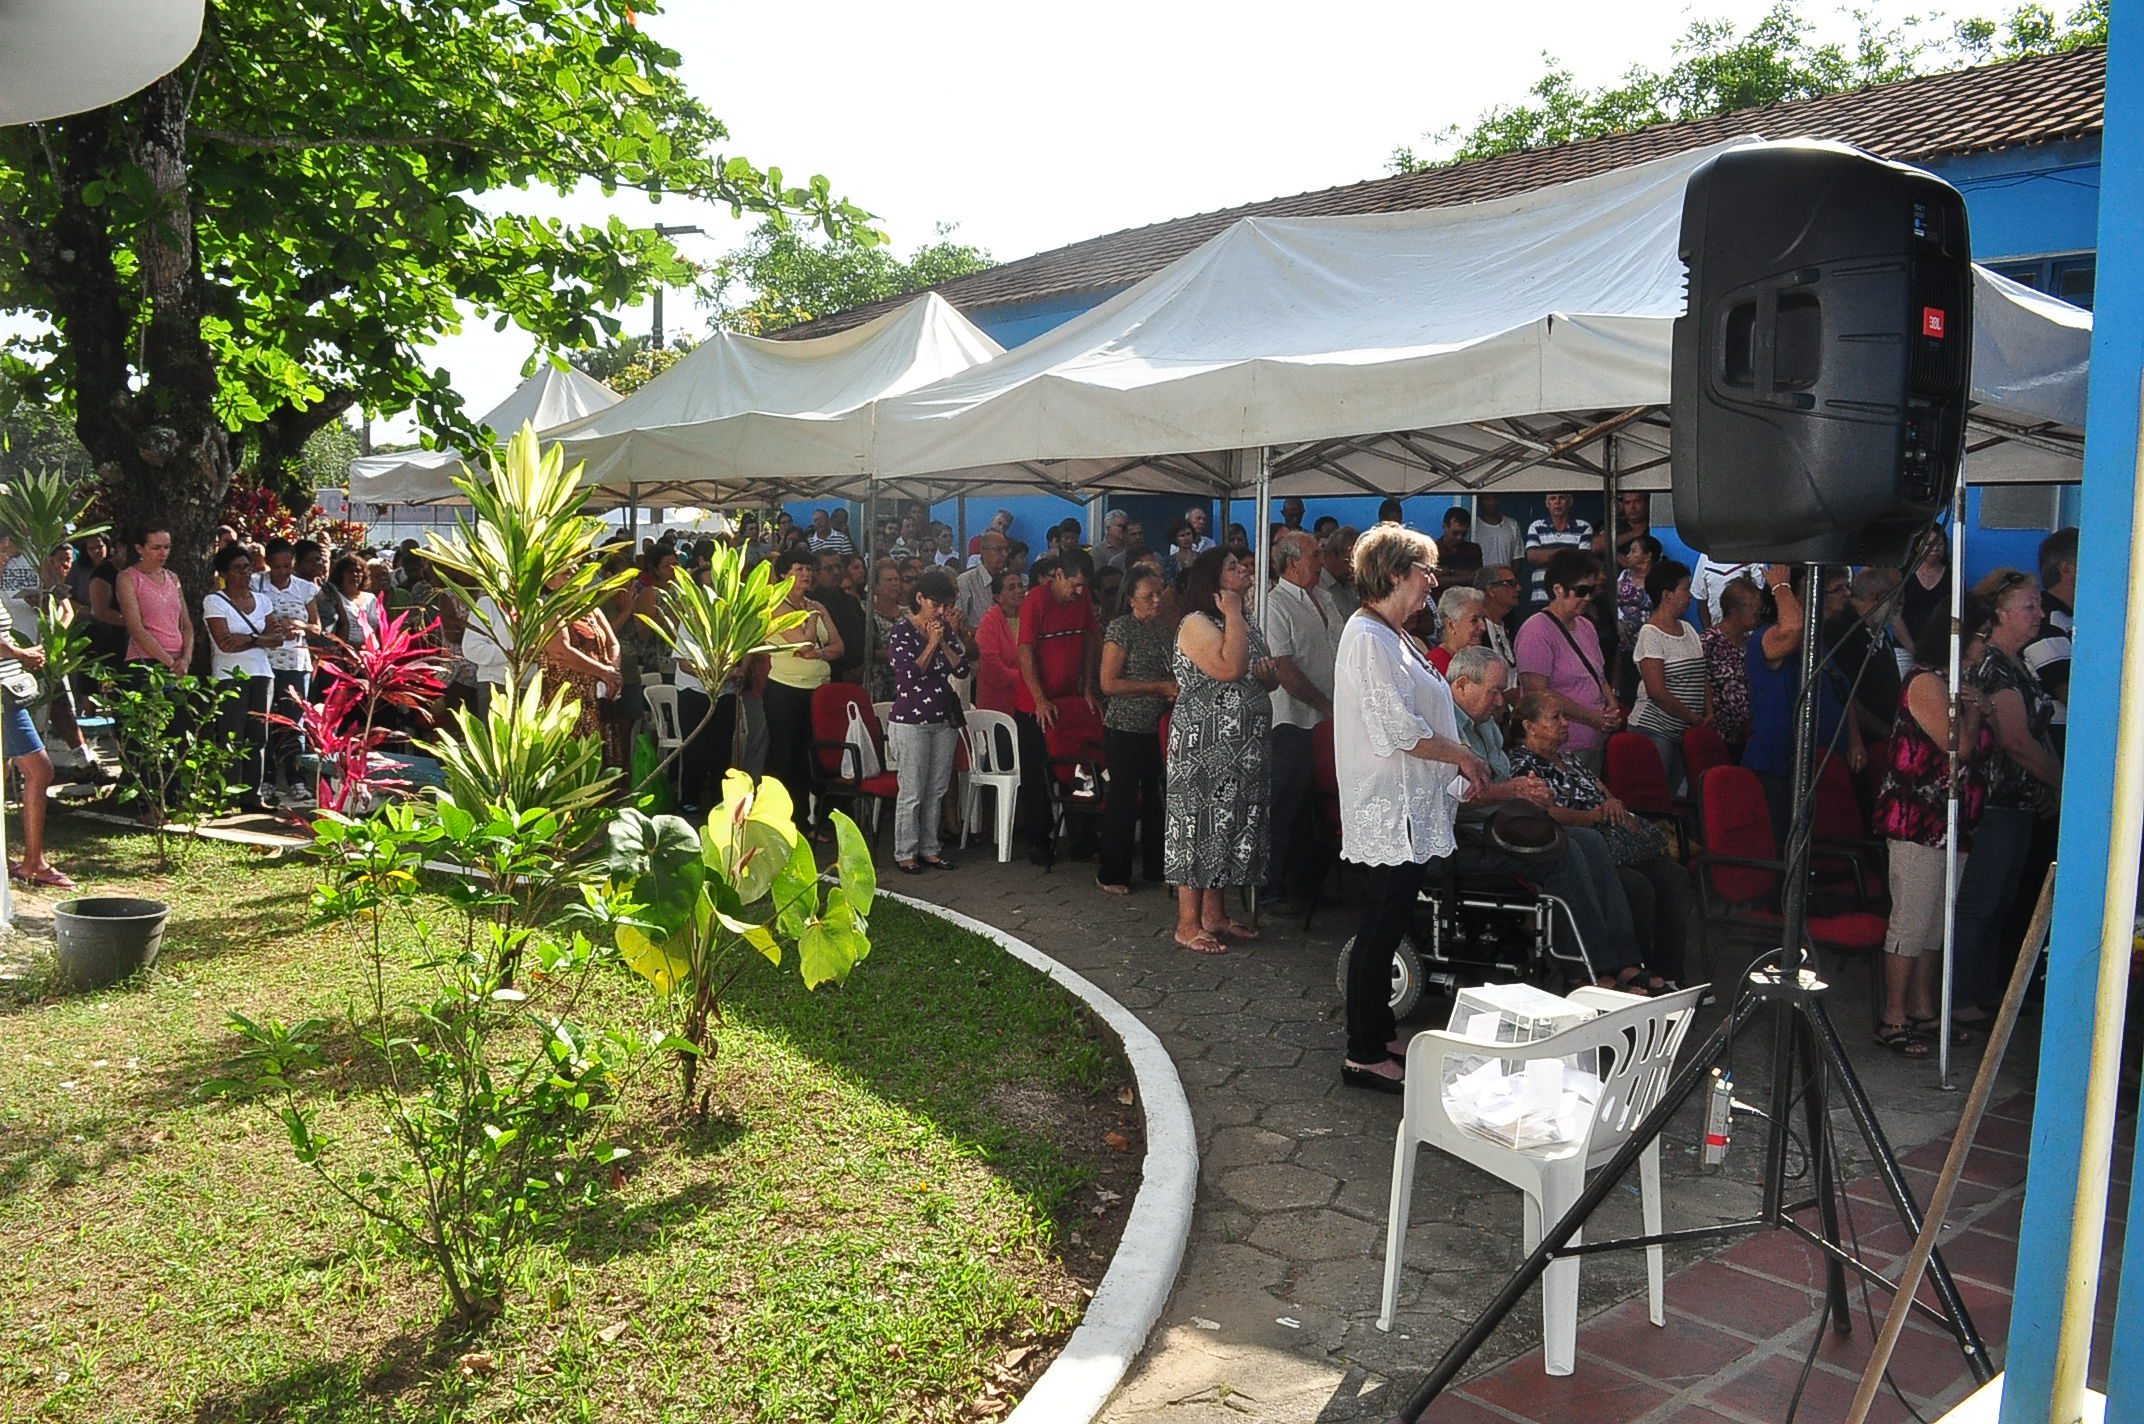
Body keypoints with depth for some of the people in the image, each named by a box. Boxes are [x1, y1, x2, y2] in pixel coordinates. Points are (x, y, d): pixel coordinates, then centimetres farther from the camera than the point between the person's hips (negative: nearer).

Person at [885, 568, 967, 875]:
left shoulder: (947, 629, 9)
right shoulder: (901, 632, -7)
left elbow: (961, 668, 1)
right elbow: (910, 675, -16)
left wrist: (945, 641, -10)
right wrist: (931, 643, -15)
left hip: (944, 720, 6)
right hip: (911, 720, -6)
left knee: (936, 791, 10)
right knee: (912, 792, -2)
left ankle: (928, 848, 19)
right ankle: (904, 853, 8)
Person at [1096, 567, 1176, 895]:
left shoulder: (1165, 628, 10)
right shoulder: (1120, 628, -11)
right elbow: (1109, 683, -16)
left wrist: (1177, 688, 2)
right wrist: (1160, 687, -16)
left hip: (1156, 726, 7)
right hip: (1125, 728, -7)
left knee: (1155, 797, 12)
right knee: (1123, 800, -1)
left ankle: (1156, 868, 24)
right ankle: (1111, 875, 11)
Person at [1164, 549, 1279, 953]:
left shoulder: (1247, 625, 16)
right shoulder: (1196, 623, -11)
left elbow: (1268, 681, 23)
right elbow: (1229, 668, -26)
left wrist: (1268, 672, -1)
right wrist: (1233, 613, -17)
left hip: (1243, 749, 9)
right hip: (1204, 748, -9)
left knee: (1229, 826, 12)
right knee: (1200, 826, -5)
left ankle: (1215, 913, 22)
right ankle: (1188, 924, 1)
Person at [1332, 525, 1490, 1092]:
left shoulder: (1387, 636, 17)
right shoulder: (1369, 639, -17)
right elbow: (1400, 730, -22)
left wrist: (1456, 758, 13)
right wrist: (1462, 757, -9)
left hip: (1408, 809, 11)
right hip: (1390, 810, -11)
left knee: (1386, 927, 16)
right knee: (1381, 929, -4)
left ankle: (1380, 1034, 27)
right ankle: (1364, 1055, 5)